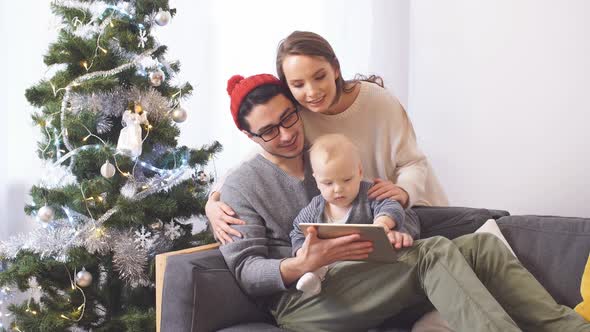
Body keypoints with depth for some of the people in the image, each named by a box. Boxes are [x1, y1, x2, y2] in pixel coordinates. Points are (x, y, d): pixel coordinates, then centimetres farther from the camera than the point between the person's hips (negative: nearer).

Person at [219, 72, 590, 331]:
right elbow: (245, 269, -8)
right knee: (433, 253, -28)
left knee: (482, 245, -11)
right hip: (300, 298, -6)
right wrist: (302, 265, -26)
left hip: (363, 281, 7)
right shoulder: (241, 187, 3)